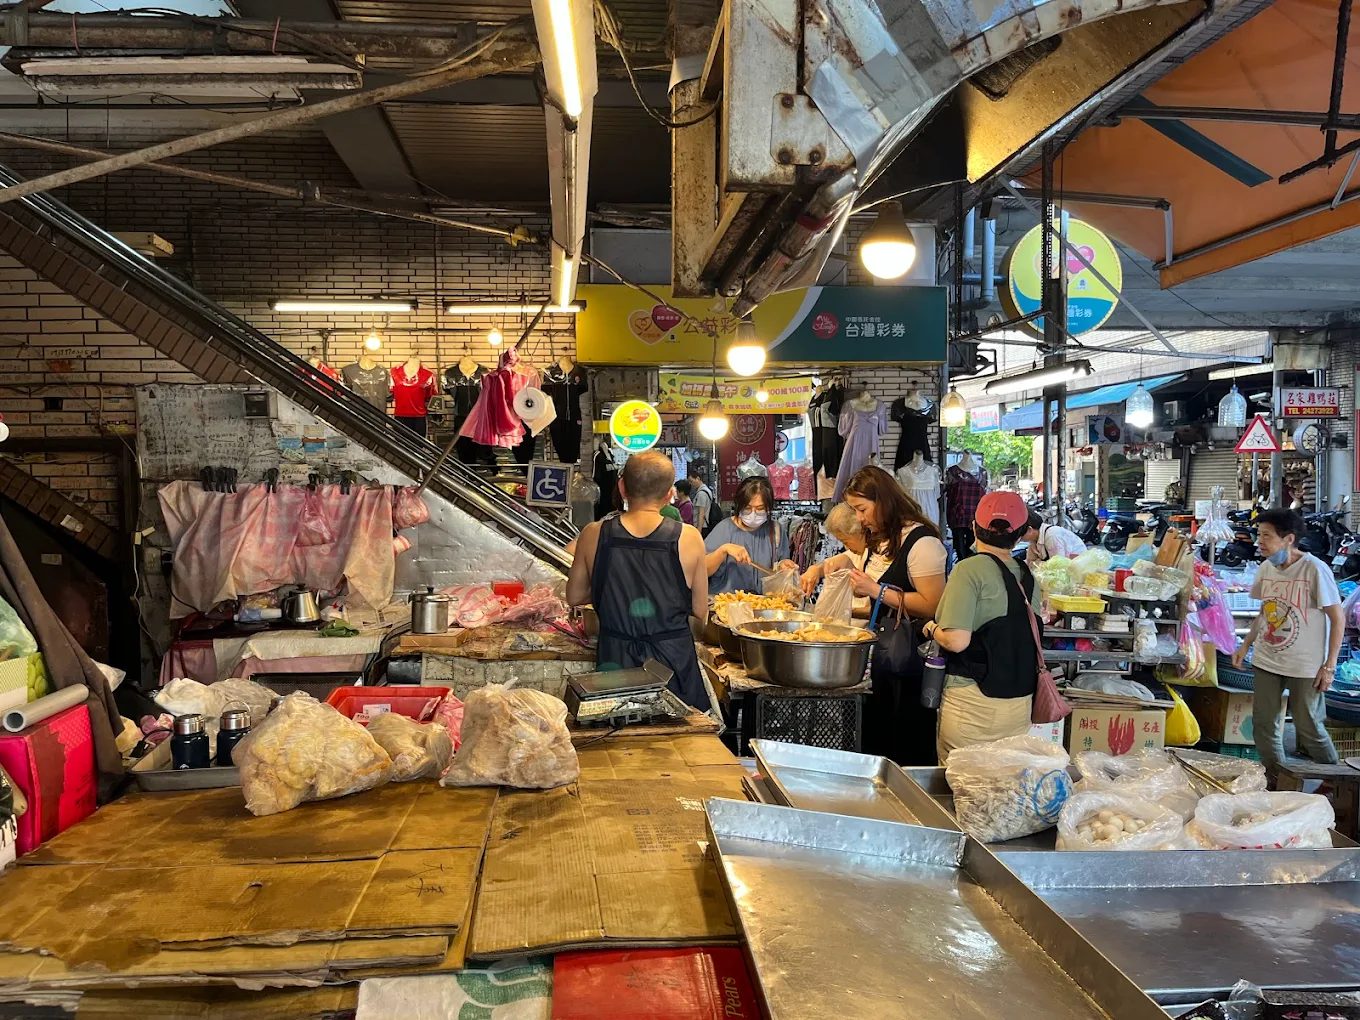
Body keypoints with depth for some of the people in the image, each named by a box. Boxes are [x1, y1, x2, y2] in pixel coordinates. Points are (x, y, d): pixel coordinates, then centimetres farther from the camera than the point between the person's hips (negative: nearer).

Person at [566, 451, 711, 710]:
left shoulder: (593, 534, -6)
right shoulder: (688, 538, -10)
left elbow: (574, 597, 6)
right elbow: (700, 610, -3)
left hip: (615, 659, 1)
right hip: (673, 657, -1)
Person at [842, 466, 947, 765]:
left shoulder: (921, 542, -15)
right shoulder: (878, 541, 14)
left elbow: (932, 606, -22)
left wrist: (877, 591, -19)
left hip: (913, 662, -9)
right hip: (883, 656, 9)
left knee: (911, 755, 0)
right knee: (876, 745, 14)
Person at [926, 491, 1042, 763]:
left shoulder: (970, 570, -13)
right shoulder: (1026, 575, 5)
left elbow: (957, 641, -19)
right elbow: (1031, 636, 14)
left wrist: (932, 629, -1)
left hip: (974, 703, -6)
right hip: (1020, 702, 6)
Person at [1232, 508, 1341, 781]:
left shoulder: (1314, 569, -16)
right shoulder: (1266, 568, 2)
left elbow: (1338, 619, -11)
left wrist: (1329, 666, -13)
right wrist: (1246, 645, 9)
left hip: (1306, 666, -6)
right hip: (1267, 661, 6)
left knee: (1308, 728, 3)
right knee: (1264, 724, 8)